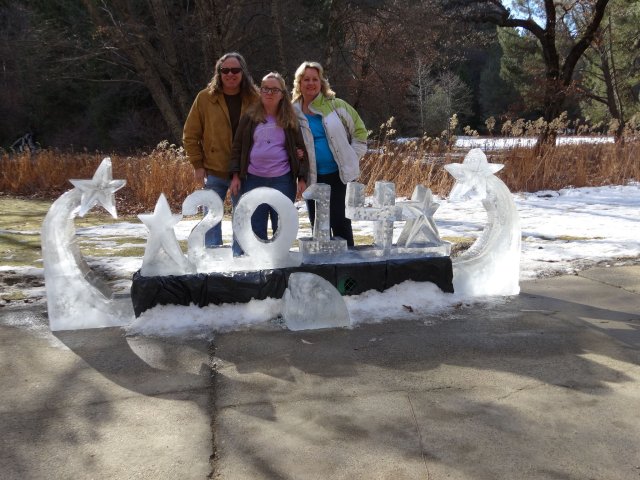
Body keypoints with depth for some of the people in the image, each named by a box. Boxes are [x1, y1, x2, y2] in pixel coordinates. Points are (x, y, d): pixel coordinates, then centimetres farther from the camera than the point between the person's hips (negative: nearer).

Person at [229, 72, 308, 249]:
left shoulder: (290, 119, 6)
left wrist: (302, 178, 0)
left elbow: (301, 149, 7)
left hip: (283, 181, 0)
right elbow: (237, 147, 8)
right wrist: (236, 175, 0)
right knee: (254, 230, 5)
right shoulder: (250, 117, 7)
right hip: (253, 180, 1)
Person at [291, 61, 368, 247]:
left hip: (339, 174, -2)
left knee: (340, 223, -4)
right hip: (313, 177, 3)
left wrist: (352, 157, -1)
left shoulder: (336, 105, -1)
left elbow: (359, 129, 6)